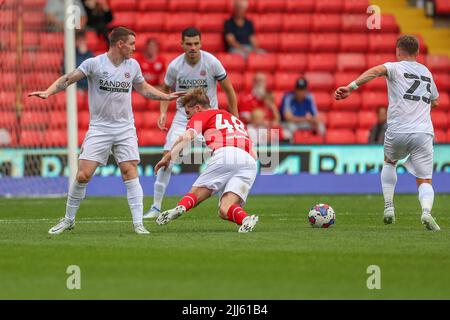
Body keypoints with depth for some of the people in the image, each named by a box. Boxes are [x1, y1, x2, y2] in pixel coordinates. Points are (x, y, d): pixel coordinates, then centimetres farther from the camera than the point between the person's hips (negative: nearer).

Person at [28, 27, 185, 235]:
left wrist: (167, 96, 19)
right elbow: (68, 79, -7)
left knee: (130, 172, -10)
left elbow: (143, 88, 24)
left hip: (125, 129, 3)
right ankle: (69, 219, 11)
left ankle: (138, 224, -9)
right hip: (99, 128, -3)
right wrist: (48, 92, -22)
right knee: (83, 175, -7)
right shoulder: (94, 63, -7)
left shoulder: (133, 65, 7)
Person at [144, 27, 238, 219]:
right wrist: (163, 112, -6)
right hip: (183, 116, 1)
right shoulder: (175, 66, -10)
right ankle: (156, 206, -3)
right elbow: (165, 89, 9)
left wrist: (235, 116, -2)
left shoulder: (212, 62, -15)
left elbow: (228, 89, -3)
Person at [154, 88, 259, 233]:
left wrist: (167, 158, 5)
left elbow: (187, 137, 1)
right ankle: (245, 219, -33)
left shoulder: (201, 116, 20)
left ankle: (180, 207, -28)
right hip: (250, 162, 4)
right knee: (225, 210, -1)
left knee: (195, 193, 5)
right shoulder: (235, 119, 39)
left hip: (225, 154, -4)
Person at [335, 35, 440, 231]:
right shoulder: (426, 72, 20)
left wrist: (351, 87, -27)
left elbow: (377, 71, -18)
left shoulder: (396, 67, 5)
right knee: (424, 181, 4)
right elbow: (435, 101, 34)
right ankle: (426, 210, -27)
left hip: (397, 132, -2)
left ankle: (388, 207, 17)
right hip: (423, 133, 2)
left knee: (389, 162, 29)